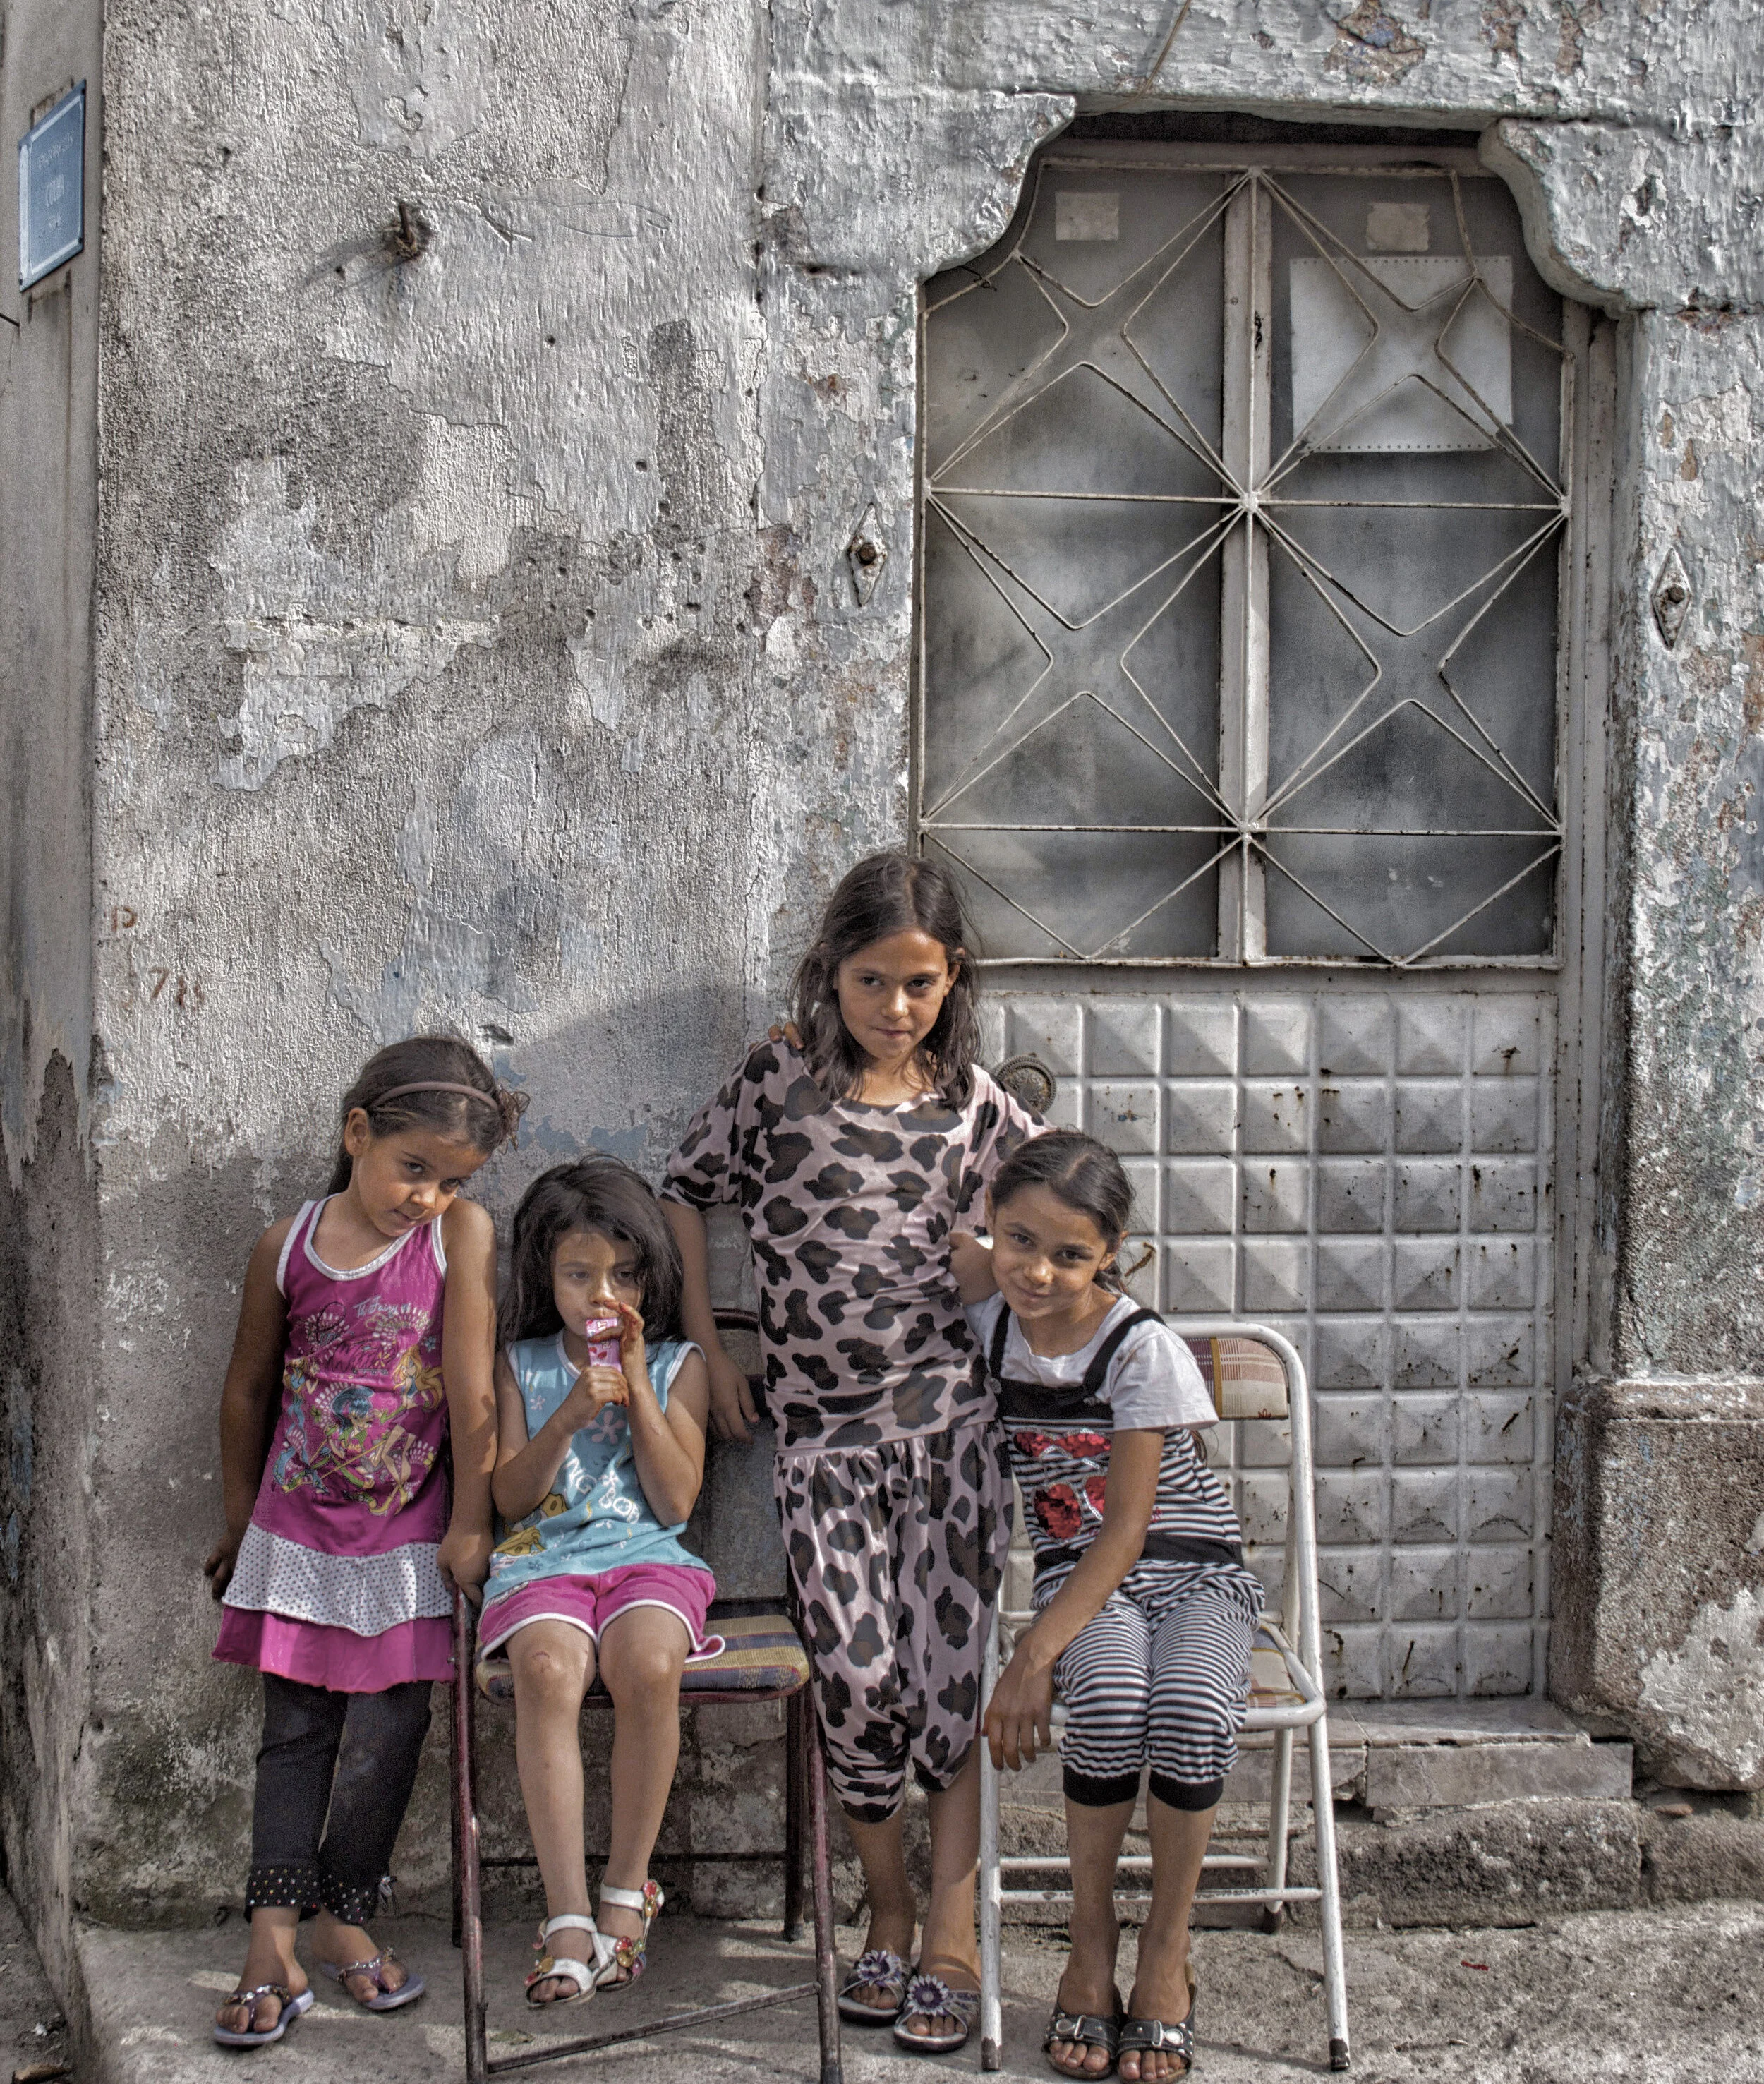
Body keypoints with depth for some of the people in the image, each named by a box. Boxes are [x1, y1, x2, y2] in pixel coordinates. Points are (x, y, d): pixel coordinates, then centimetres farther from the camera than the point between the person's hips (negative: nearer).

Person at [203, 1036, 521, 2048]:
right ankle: (274, 1945, 5)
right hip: (298, 1534, 1)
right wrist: (241, 1525, 14)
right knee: (297, 1727, 3)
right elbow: (248, 1391, 7)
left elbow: (471, 1388, -10)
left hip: (406, 1538, -1)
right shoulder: (290, 1244, -5)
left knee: (388, 1727, 0)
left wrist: (469, 1523, -9)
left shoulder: (464, 1233, -10)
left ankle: (342, 1918, 17)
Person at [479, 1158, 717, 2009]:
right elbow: (509, 1497, 4)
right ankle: (569, 1918, -30)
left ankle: (627, 1891, -15)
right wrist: (571, 1413, -10)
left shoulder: (677, 1365, 10)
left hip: (647, 1557, 0)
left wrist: (639, 1391, -6)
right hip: (543, 1558, 0)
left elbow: (676, 1501, 1)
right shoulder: (520, 1365, 12)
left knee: (647, 1666, -34)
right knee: (549, 1673, -33)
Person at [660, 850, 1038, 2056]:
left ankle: (954, 1936, 7)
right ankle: (890, 1905, 14)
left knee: (946, 1672, -4)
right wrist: (706, 1348, 8)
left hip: (948, 1413, 0)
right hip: (821, 1427, 0)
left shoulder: (970, 1101, 5)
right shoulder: (782, 1078, 1)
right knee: (860, 1674, -8)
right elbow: (687, 1194, 11)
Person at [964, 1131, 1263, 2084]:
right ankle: (1091, 1940, -12)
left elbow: (1128, 1530, -16)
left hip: (1193, 1572, -2)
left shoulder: (1145, 1349, -16)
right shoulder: (986, 1319, -3)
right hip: (1080, 1575, 2)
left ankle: (1166, 1952, -9)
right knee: (1110, 1697, -34)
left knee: (1191, 1712, -35)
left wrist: (1032, 1655, -24)